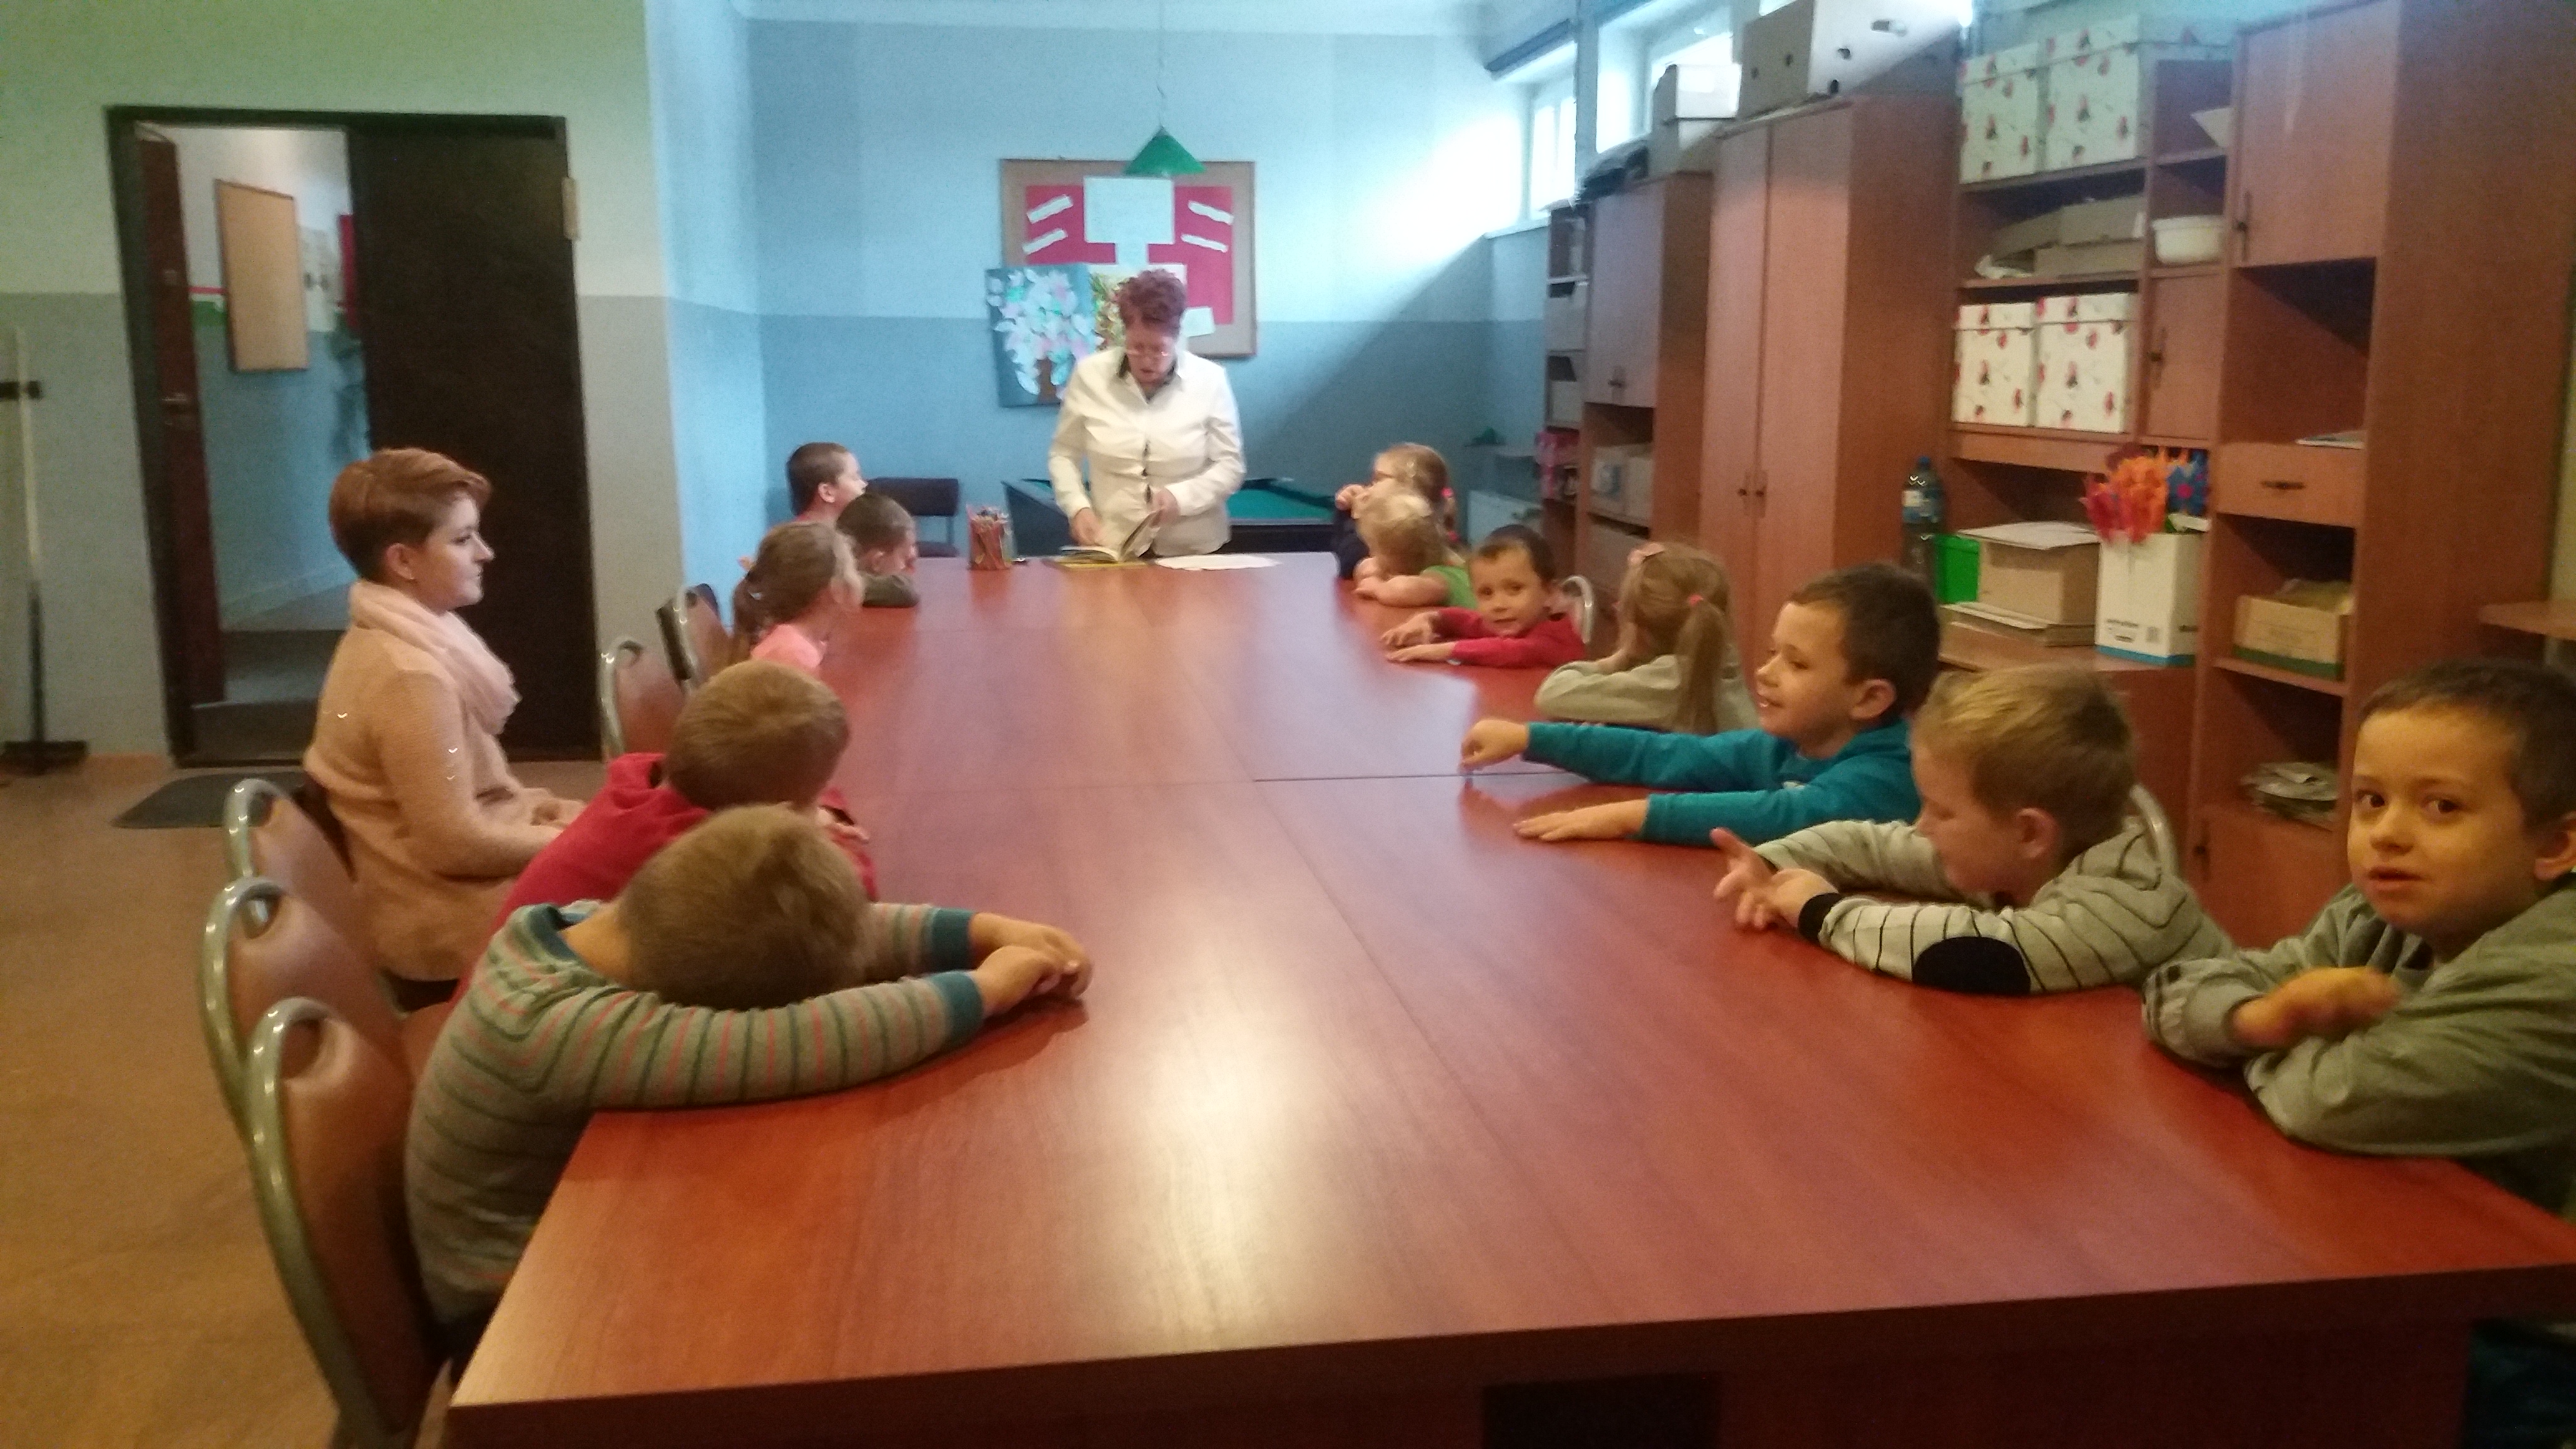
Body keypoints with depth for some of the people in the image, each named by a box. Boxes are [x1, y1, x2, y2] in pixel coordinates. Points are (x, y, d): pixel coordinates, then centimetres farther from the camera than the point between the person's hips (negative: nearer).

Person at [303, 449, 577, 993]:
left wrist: (541, 806, 1)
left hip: (452, 896, 9)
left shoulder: (394, 642, 5)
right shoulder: (409, 675, -24)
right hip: (453, 927, -9)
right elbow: (456, 844, -24)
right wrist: (567, 839, -12)